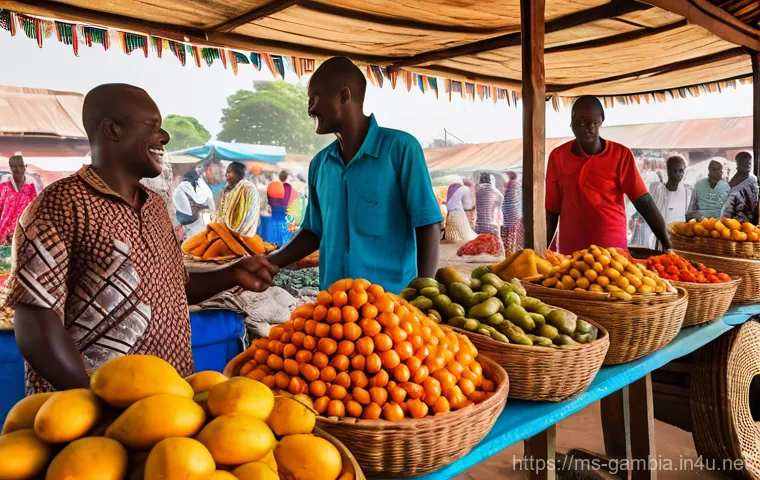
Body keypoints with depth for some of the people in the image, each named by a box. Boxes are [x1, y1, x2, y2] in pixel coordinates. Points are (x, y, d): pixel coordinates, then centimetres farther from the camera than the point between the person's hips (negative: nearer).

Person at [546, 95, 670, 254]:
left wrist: (667, 244, -13)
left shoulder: (621, 155, -3)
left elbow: (644, 203, -6)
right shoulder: (557, 156, 2)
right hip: (570, 250, 1)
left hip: (614, 248, -1)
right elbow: (551, 208, 6)